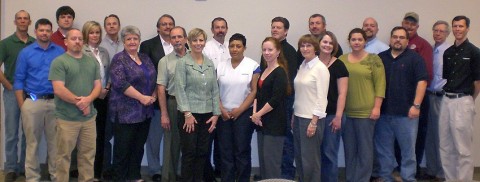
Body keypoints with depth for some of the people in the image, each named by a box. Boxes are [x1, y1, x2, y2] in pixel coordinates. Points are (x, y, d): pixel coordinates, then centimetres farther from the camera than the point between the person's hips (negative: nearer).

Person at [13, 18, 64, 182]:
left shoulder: (60, 52, 4)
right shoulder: (26, 52, 3)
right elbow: (19, 80, 2)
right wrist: (22, 106, -3)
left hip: (55, 102, 1)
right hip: (33, 102, 0)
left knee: (55, 141, 8)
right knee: (32, 142, 7)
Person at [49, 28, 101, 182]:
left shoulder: (92, 62, 12)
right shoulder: (59, 62, -5)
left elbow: (98, 85, 8)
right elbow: (58, 90, -14)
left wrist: (88, 99, -12)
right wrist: (79, 102, -12)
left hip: (89, 117, 5)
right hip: (67, 118, -5)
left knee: (88, 154, 11)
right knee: (64, 155, 4)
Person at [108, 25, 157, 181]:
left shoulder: (145, 58, 13)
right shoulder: (119, 59, -7)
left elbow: (154, 79, 16)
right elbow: (120, 83, -18)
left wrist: (154, 96, -3)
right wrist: (142, 97, -19)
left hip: (145, 112, 6)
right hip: (125, 111, -6)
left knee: (139, 147, 13)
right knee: (123, 148, 1)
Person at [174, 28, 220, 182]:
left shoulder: (210, 63, 9)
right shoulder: (183, 63, -4)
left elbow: (215, 90, 9)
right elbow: (180, 89, -10)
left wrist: (216, 113, 3)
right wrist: (187, 114, -16)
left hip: (207, 114, 4)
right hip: (190, 113, -4)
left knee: (202, 152, 10)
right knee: (189, 152, 1)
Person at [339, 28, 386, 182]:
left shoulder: (373, 59, -1)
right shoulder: (341, 60, 9)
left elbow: (380, 84, -4)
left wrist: (377, 107, -10)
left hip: (366, 111, -3)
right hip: (346, 112, 4)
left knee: (365, 148, 4)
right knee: (349, 148, 11)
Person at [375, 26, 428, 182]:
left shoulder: (414, 58, 0)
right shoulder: (380, 58, 11)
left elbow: (422, 82, -7)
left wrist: (416, 105, -14)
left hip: (406, 112, -3)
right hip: (383, 112, 4)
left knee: (408, 149, 4)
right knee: (383, 148, 10)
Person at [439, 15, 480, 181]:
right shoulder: (448, 52, 12)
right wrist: (447, 95, 10)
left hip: (462, 102, -6)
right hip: (446, 100, 6)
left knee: (463, 148, -2)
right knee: (445, 146, 11)